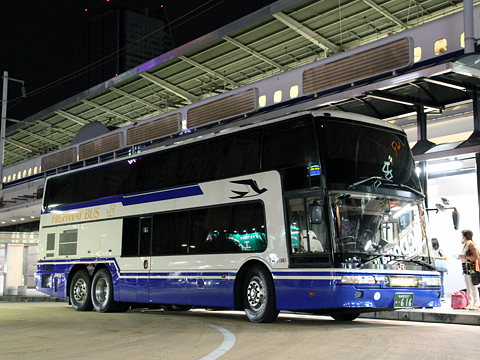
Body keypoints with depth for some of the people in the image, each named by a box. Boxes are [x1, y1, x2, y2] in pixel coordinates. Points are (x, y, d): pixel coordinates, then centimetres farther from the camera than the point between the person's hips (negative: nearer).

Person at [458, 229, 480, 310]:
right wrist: (461, 257, 15)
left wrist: (465, 257, -17)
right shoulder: (466, 244, 17)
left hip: (470, 268, -10)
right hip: (466, 267, 10)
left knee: (472, 287, -9)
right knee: (468, 287, 11)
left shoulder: (471, 244, -13)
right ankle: (470, 304, 15)